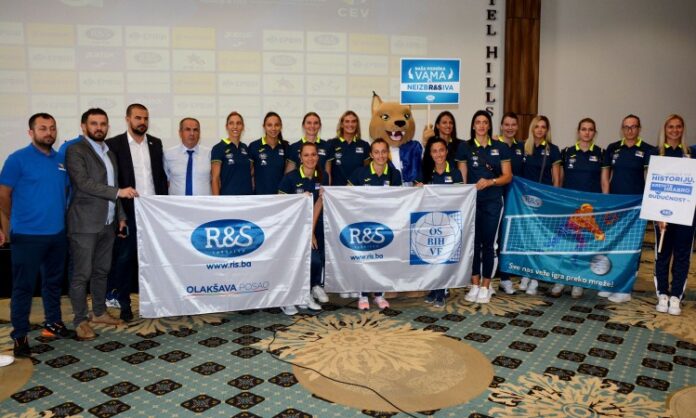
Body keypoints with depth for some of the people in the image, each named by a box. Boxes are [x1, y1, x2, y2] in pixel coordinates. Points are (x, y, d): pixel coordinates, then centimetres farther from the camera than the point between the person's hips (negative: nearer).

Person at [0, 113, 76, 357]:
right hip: (28, 235, -5)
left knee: (53, 282, 16)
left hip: (58, 234, 5)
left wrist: (60, 216, 9)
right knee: (23, 286, 3)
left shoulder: (61, 160, 8)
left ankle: (53, 324, 30)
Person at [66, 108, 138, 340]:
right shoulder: (76, 151, -7)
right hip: (84, 224, -7)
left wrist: (121, 216, 17)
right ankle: (80, 321, 9)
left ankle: (99, 312, 27)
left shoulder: (109, 153, 17)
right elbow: (84, 183, -18)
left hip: (107, 223, 7)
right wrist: (118, 192, -22)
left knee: (102, 271, 15)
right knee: (82, 274, -1)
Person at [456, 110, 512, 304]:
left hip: (492, 202, 0)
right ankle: (474, 285, 14)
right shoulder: (465, 147, 4)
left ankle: (485, 287, 11)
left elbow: (508, 176, 2)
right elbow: (462, 178, 3)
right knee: (473, 242, 3)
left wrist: (490, 182, -14)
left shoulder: (500, 147, 5)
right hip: (472, 201, 0)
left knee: (488, 243, 2)